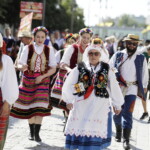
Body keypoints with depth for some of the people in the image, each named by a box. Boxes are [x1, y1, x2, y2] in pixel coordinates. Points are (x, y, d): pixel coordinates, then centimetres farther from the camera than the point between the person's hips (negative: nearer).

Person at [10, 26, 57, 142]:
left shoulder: (49, 50, 2)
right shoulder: (28, 48, 0)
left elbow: (53, 68, 3)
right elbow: (20, 64, -3)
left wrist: (42, 76, -11)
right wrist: (22, 67, -27)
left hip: (42, 80, 0)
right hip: (28, 80, 1)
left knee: (40, 106, -11)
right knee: (29, 106, 5)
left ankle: (37, 133, -10)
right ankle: (31, 132, 18)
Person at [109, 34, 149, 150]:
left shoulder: (141, 58, 4)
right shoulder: (118, 55, 4)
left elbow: (145, 74, 12)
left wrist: (144, 87, 14)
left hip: (132, 89, -1)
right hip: (118, 88, 2)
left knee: (128, 114, -9)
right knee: (117, 112, 11)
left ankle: (126, 139, -7)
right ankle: (118, 131, 37)